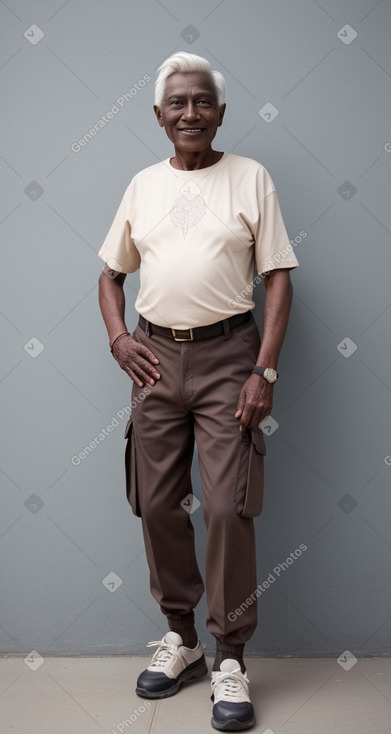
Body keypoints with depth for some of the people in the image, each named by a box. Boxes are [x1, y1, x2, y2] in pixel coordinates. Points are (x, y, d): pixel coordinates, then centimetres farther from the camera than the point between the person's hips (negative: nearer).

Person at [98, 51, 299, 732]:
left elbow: (278, 276, -2)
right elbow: (111, 273, 19)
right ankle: (180, 635, 26)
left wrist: (264, 371, -11)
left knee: (228, 508, -6)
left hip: (227, 355, -3)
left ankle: (229, 657, 10)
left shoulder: (250, 177, 3)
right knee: (158, 505, 8)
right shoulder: (143, 184, 13)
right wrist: (118, 338, 1)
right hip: (155, 357, 4)